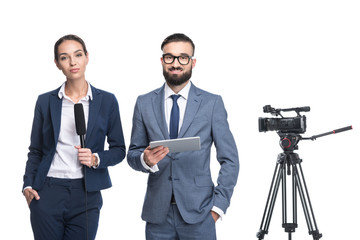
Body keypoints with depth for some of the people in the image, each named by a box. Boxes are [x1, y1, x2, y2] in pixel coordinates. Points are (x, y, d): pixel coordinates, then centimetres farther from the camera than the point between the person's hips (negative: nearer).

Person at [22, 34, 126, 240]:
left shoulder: (106, 101, 5)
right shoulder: (45, 101, 7)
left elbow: (119, 150, 8)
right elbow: (35, 151, 11)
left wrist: (96, 159, -10)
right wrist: (28, 185, -2)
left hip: (86, 195, 0)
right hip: (47, 193, 1)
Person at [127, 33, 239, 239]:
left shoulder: (212, 103, 2)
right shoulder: (144, 103, 7)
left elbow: (230, 159, 2)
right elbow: (133, 154, 10)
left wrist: (218, 205, -6)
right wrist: (145, 159, -13)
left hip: (198, 215, -2)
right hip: (157, 214, 2)